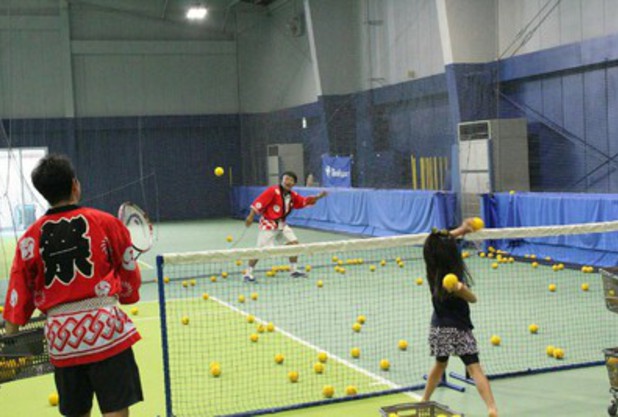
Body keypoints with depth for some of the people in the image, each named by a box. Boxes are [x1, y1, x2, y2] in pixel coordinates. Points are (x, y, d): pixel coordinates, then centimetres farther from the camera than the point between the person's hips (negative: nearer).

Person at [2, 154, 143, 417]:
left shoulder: (31, 237, 4)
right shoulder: (106, 223, -1)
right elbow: (129, 275, 8)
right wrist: (125, 294, 28)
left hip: (60, 336, 3)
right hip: (104, 326, -3)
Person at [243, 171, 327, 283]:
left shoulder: (293, 195, 3)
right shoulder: (273, 191, -18)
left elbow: (305, 201, 10)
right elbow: (259, 203, -21)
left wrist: (317, 197, -4)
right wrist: (251, 216, -25)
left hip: (281, 224, 7)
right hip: (268, 223, -7)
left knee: (294, 243, 3)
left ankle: (293, 270, 19)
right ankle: (248, 273, 2)